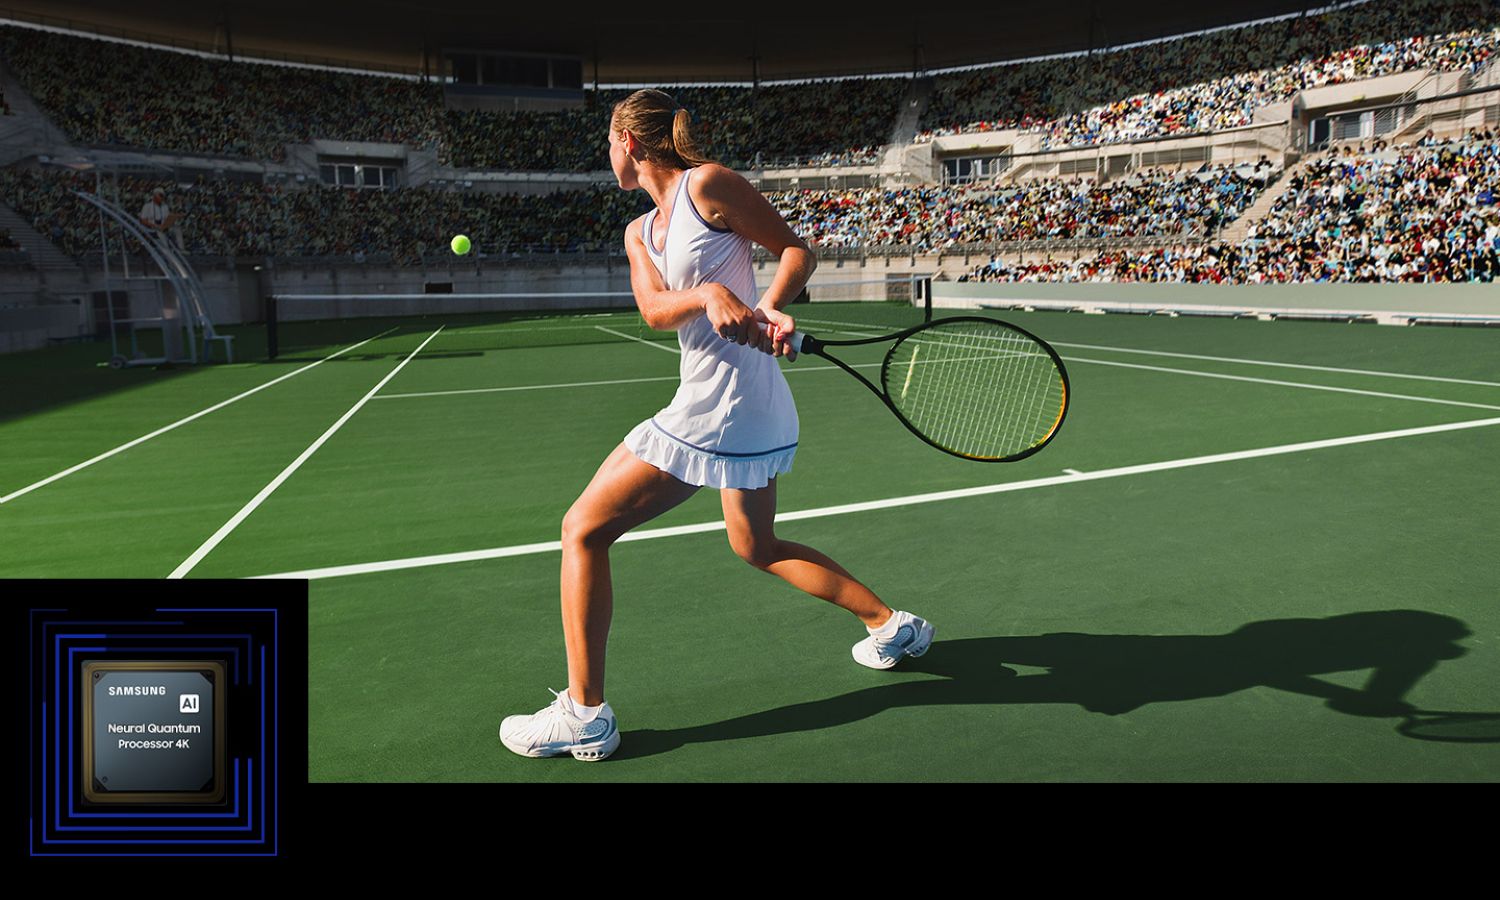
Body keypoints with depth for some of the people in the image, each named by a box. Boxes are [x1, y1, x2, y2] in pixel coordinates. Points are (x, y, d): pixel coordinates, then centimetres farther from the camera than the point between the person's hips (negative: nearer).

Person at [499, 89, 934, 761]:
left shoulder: (707, 183, -6)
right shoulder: (639, 232, 17)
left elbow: (797, 248, -3)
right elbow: (655, 310, -1)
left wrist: (769, 308, -22)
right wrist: (708, 294, -21)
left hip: (719, 409, -10)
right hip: (753, 412, 10)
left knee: (584, 528, -3)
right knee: (757, 547, 24)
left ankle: (584, 715, 4)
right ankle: (892, 625, 37)